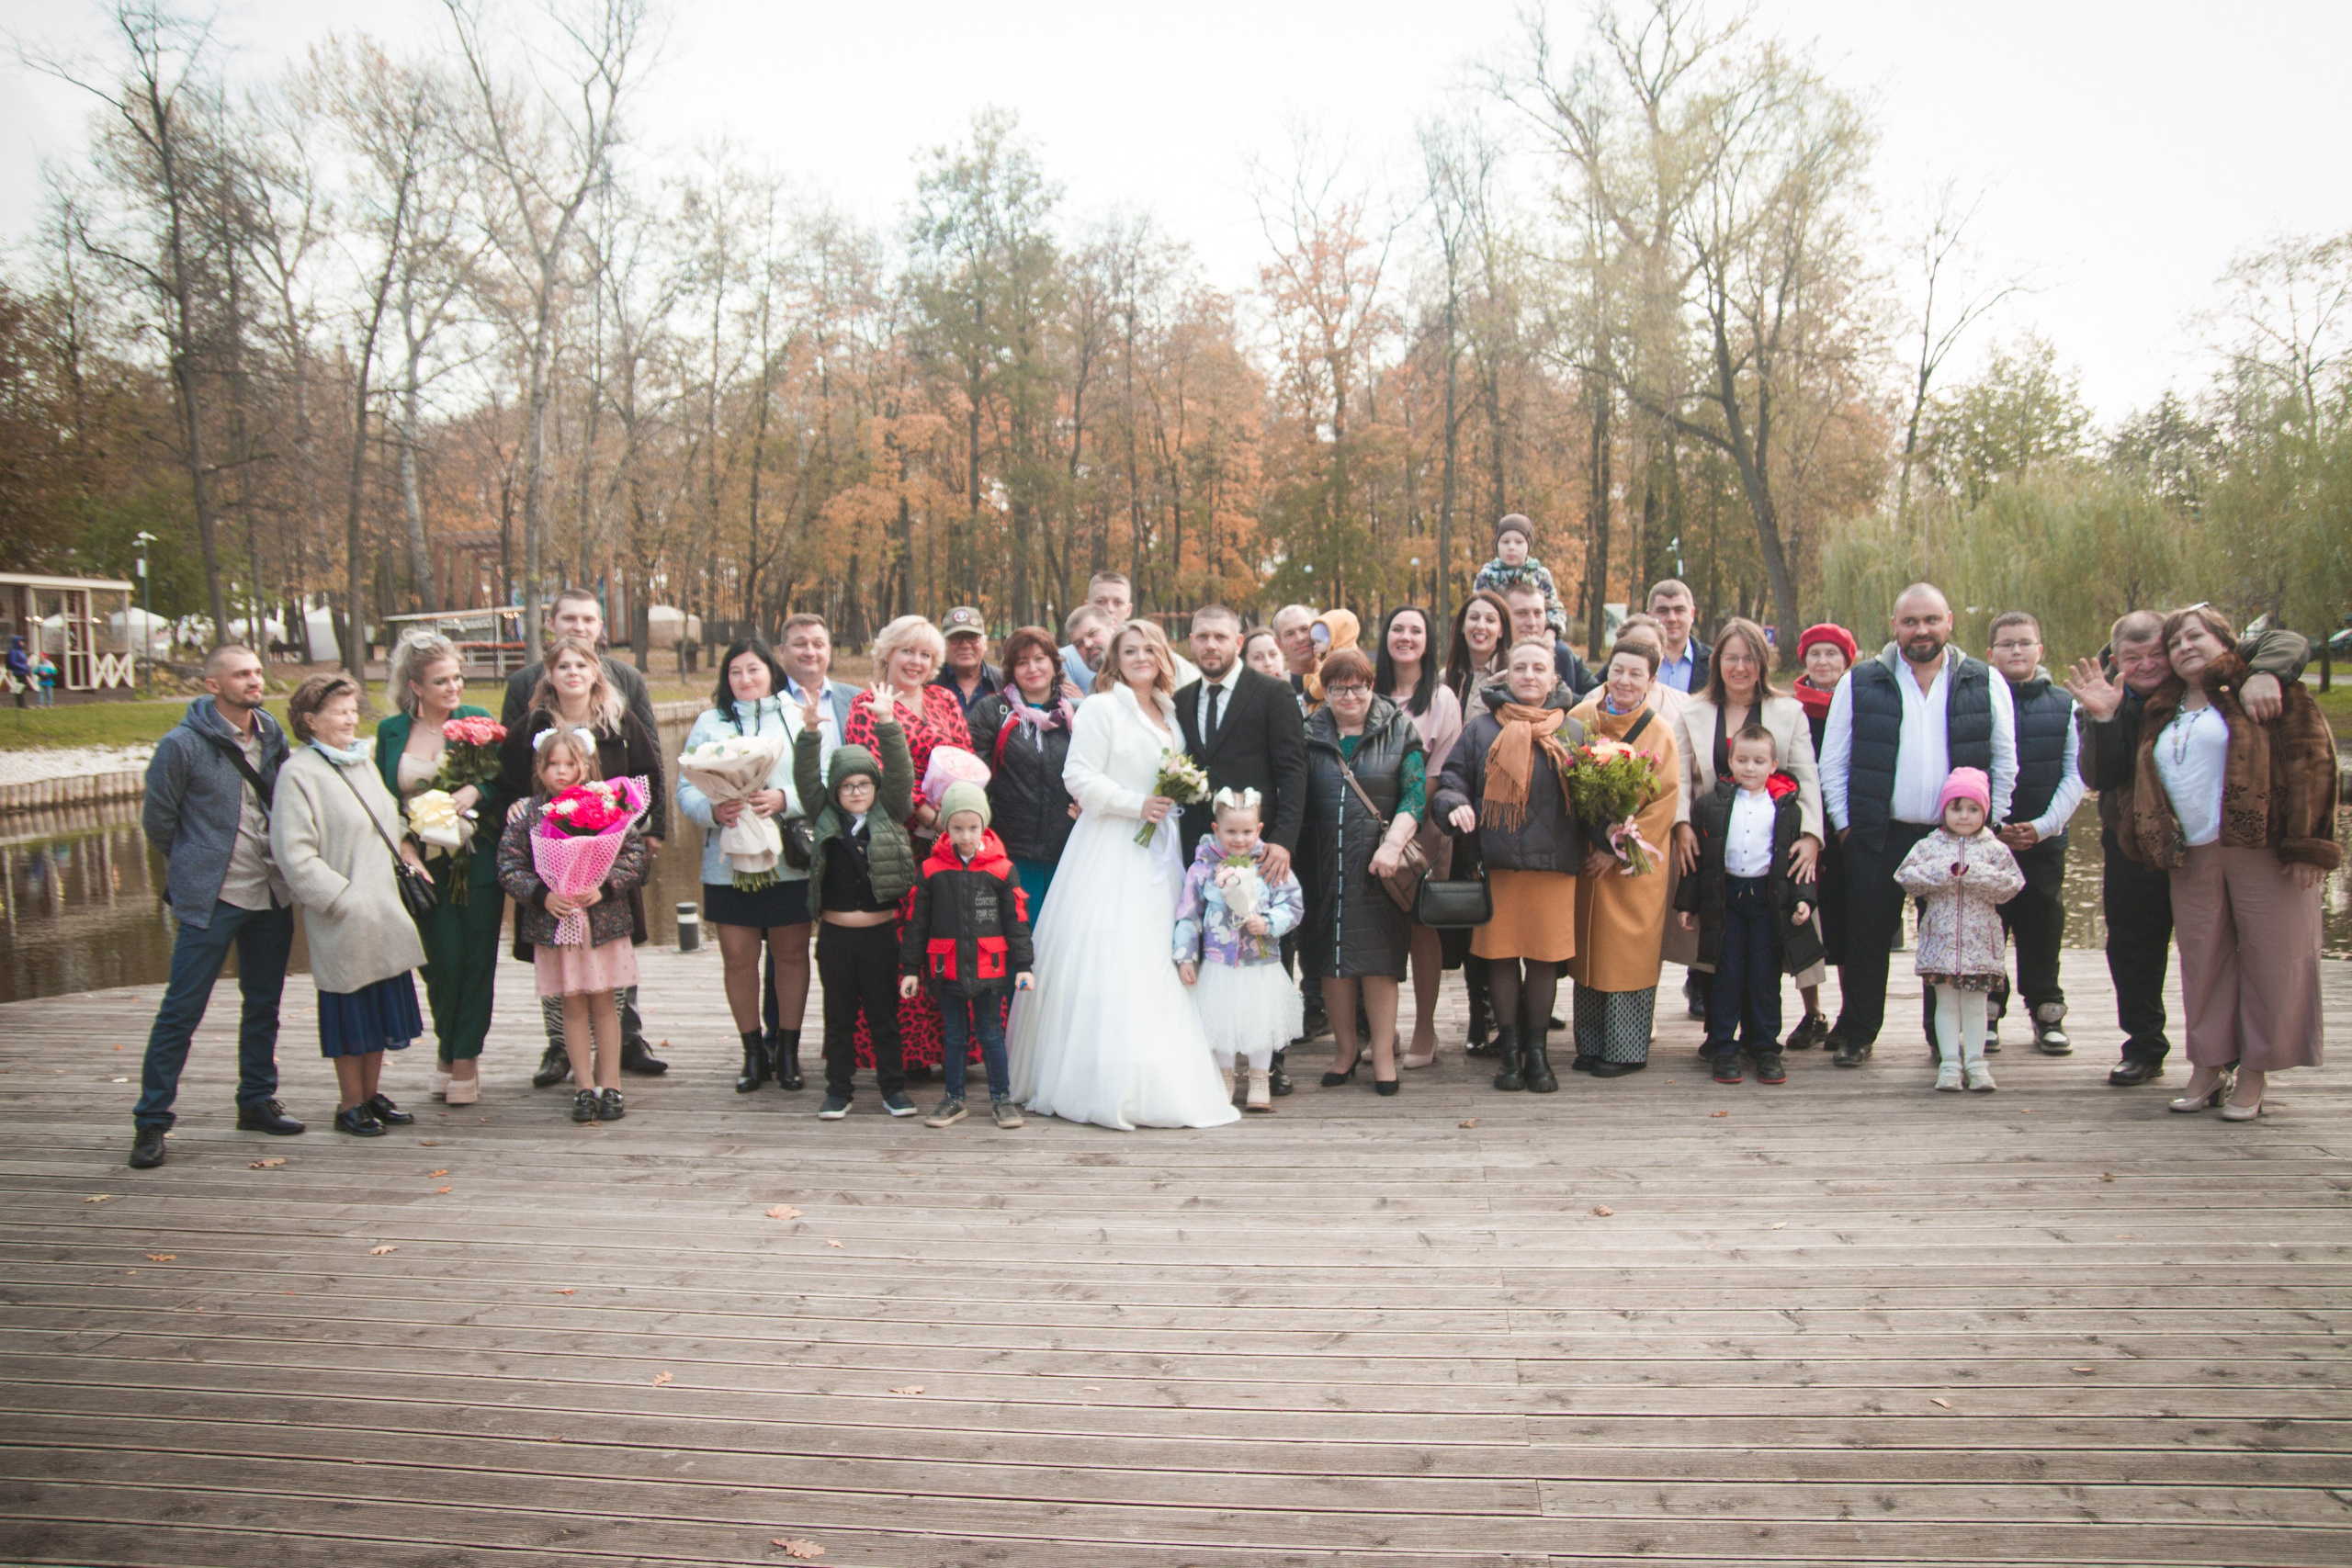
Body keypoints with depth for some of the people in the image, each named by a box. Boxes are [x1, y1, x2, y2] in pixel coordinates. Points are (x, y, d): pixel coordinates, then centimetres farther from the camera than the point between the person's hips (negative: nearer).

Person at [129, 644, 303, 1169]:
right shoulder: (183, 745, -11)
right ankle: (151, 1121, 9)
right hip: (212, 900, -5)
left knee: (264, 1005, 14)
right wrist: (196, 870, 9)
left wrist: (278, 866, 13)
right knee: (181, 1011, -1)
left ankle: (257, 1101, 27)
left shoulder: (272, 734, 5)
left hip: (272, 896, 5)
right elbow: (157, 821, -1)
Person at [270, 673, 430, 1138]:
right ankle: (351, 1105, 15)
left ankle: (373, 1094, 26)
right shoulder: (298, 772, -11)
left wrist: (407, 850, 6)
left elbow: (390, 818, 24)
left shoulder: (362, 762, 13)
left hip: (383, 910, 7)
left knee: (382, 1004, 13)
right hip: (341, 917, -7)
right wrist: (343, 899, -18)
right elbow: (294, 855, -16)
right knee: (349, 1010, 3)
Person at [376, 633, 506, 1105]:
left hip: (478, 862, 0)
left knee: (478, 959, -1)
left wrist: (474, 792, -18)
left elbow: (505, 782, 2)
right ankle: (450, 1048, 21)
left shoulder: (478, 720, 3)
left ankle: (464, 1055, 12)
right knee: (444, 962, -2)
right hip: (427, 866, 0)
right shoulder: (391, 731, 7)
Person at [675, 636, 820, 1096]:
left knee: (791, 953, 6)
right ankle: (754, 1053, 18)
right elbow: (686, 790, 3)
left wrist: (785, 800, -20)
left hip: (791, 863, -1)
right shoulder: (709, 723, 10)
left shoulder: (804, 718, 5)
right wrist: (713, 810, -17)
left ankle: (788, 1050, 19)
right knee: (738, 958, 4)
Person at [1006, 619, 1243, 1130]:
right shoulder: (1101, 708, -3)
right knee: (1105, 965, -10)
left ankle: (1159, 1082, 8)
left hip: (1156, 853, 7)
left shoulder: (1169, 714, 18)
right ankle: (1104, 1084, -6)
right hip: (1108, 852, -7)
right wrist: (1136, 804, -16)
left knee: (1154, 962, 4)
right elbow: (1079, 776, -10)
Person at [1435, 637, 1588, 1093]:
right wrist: (1456, 804, -13)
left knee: (1545, 956, 3)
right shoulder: (1481, 727, 8)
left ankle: (1537, 1049, 18)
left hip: (1553, 863, 1)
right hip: (1497, 862, 0)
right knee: (1501, 955, 3)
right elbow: (1453, 776, 8)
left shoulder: (1573, 731, 11)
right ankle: (1509, 1047, 18)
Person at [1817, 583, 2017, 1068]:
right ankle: (1856, 1033, 16)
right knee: (1869, 937, 4)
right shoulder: (1861, 683, 3)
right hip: (1877, 837, -1)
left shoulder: (1985, 683, 6)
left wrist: (1986, 825, 5)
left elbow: (2004, 761, 10)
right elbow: (1833, 762, 5)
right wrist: (1844, 823, 0)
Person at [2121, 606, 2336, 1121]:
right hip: (2192, 856, 5)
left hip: (2262, 848, -5)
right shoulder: (2164, 712, 17)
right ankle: (2208, 1066, 16)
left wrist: (2307, 843, -12)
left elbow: (2309, 755, -7)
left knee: (2269, 958, 1)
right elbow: (2143, 783, 23)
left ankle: (2254, 1072, 10)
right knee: (2203, 960, 7)